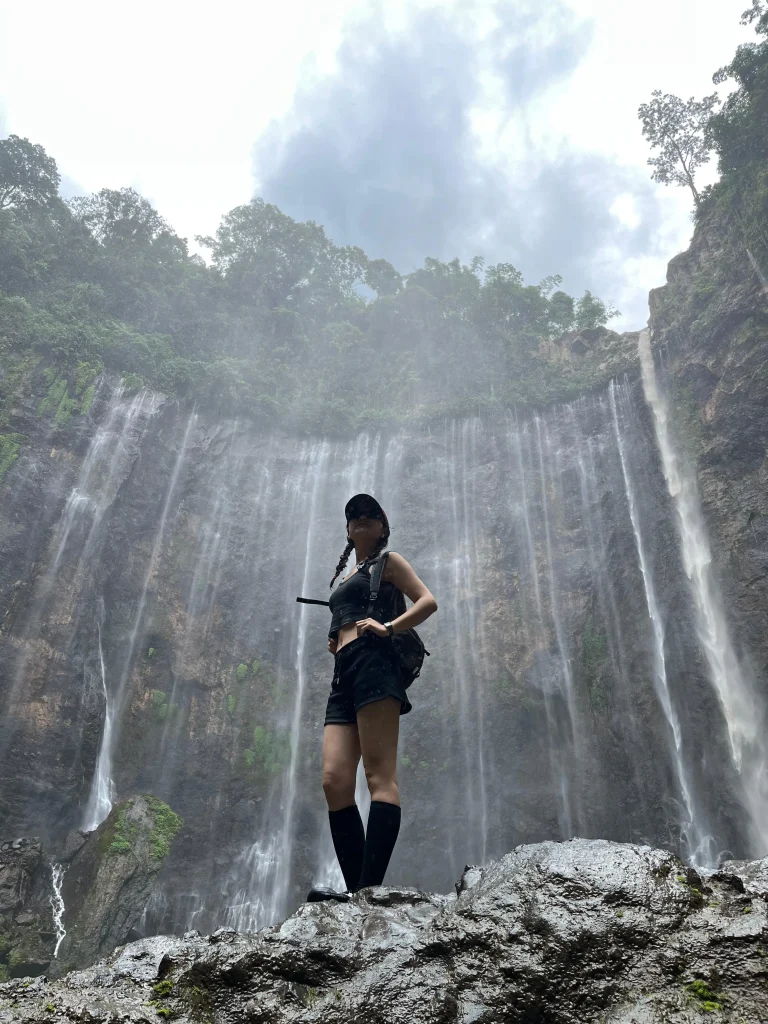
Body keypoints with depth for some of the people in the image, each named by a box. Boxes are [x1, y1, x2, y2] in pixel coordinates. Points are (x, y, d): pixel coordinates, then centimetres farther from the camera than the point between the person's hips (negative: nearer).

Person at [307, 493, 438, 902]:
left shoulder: (388, 561, 13)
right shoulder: (348, 576, 33)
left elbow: (428, 601, 1)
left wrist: (388, 627, -12)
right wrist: (334, 641, 15)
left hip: (372, 662, -8)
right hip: (343, 675, 8)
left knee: (380, 776, -16)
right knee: (334, 782, -7)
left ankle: (368, 889, -24)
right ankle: (355, 889, -8)